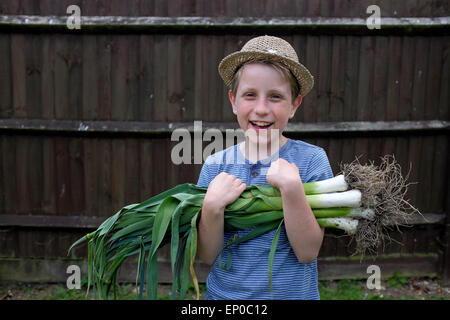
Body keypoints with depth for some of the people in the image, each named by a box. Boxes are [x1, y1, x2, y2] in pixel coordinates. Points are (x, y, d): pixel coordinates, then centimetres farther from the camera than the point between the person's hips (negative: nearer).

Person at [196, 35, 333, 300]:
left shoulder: (311, 159, -13)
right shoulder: (215, 165, -8)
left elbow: (308, 252, -16)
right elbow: (208, 256, -8)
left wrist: (291, 188, -28)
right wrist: (213, 206, -24)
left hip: (293, 292, -1)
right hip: (224, 292, 1)